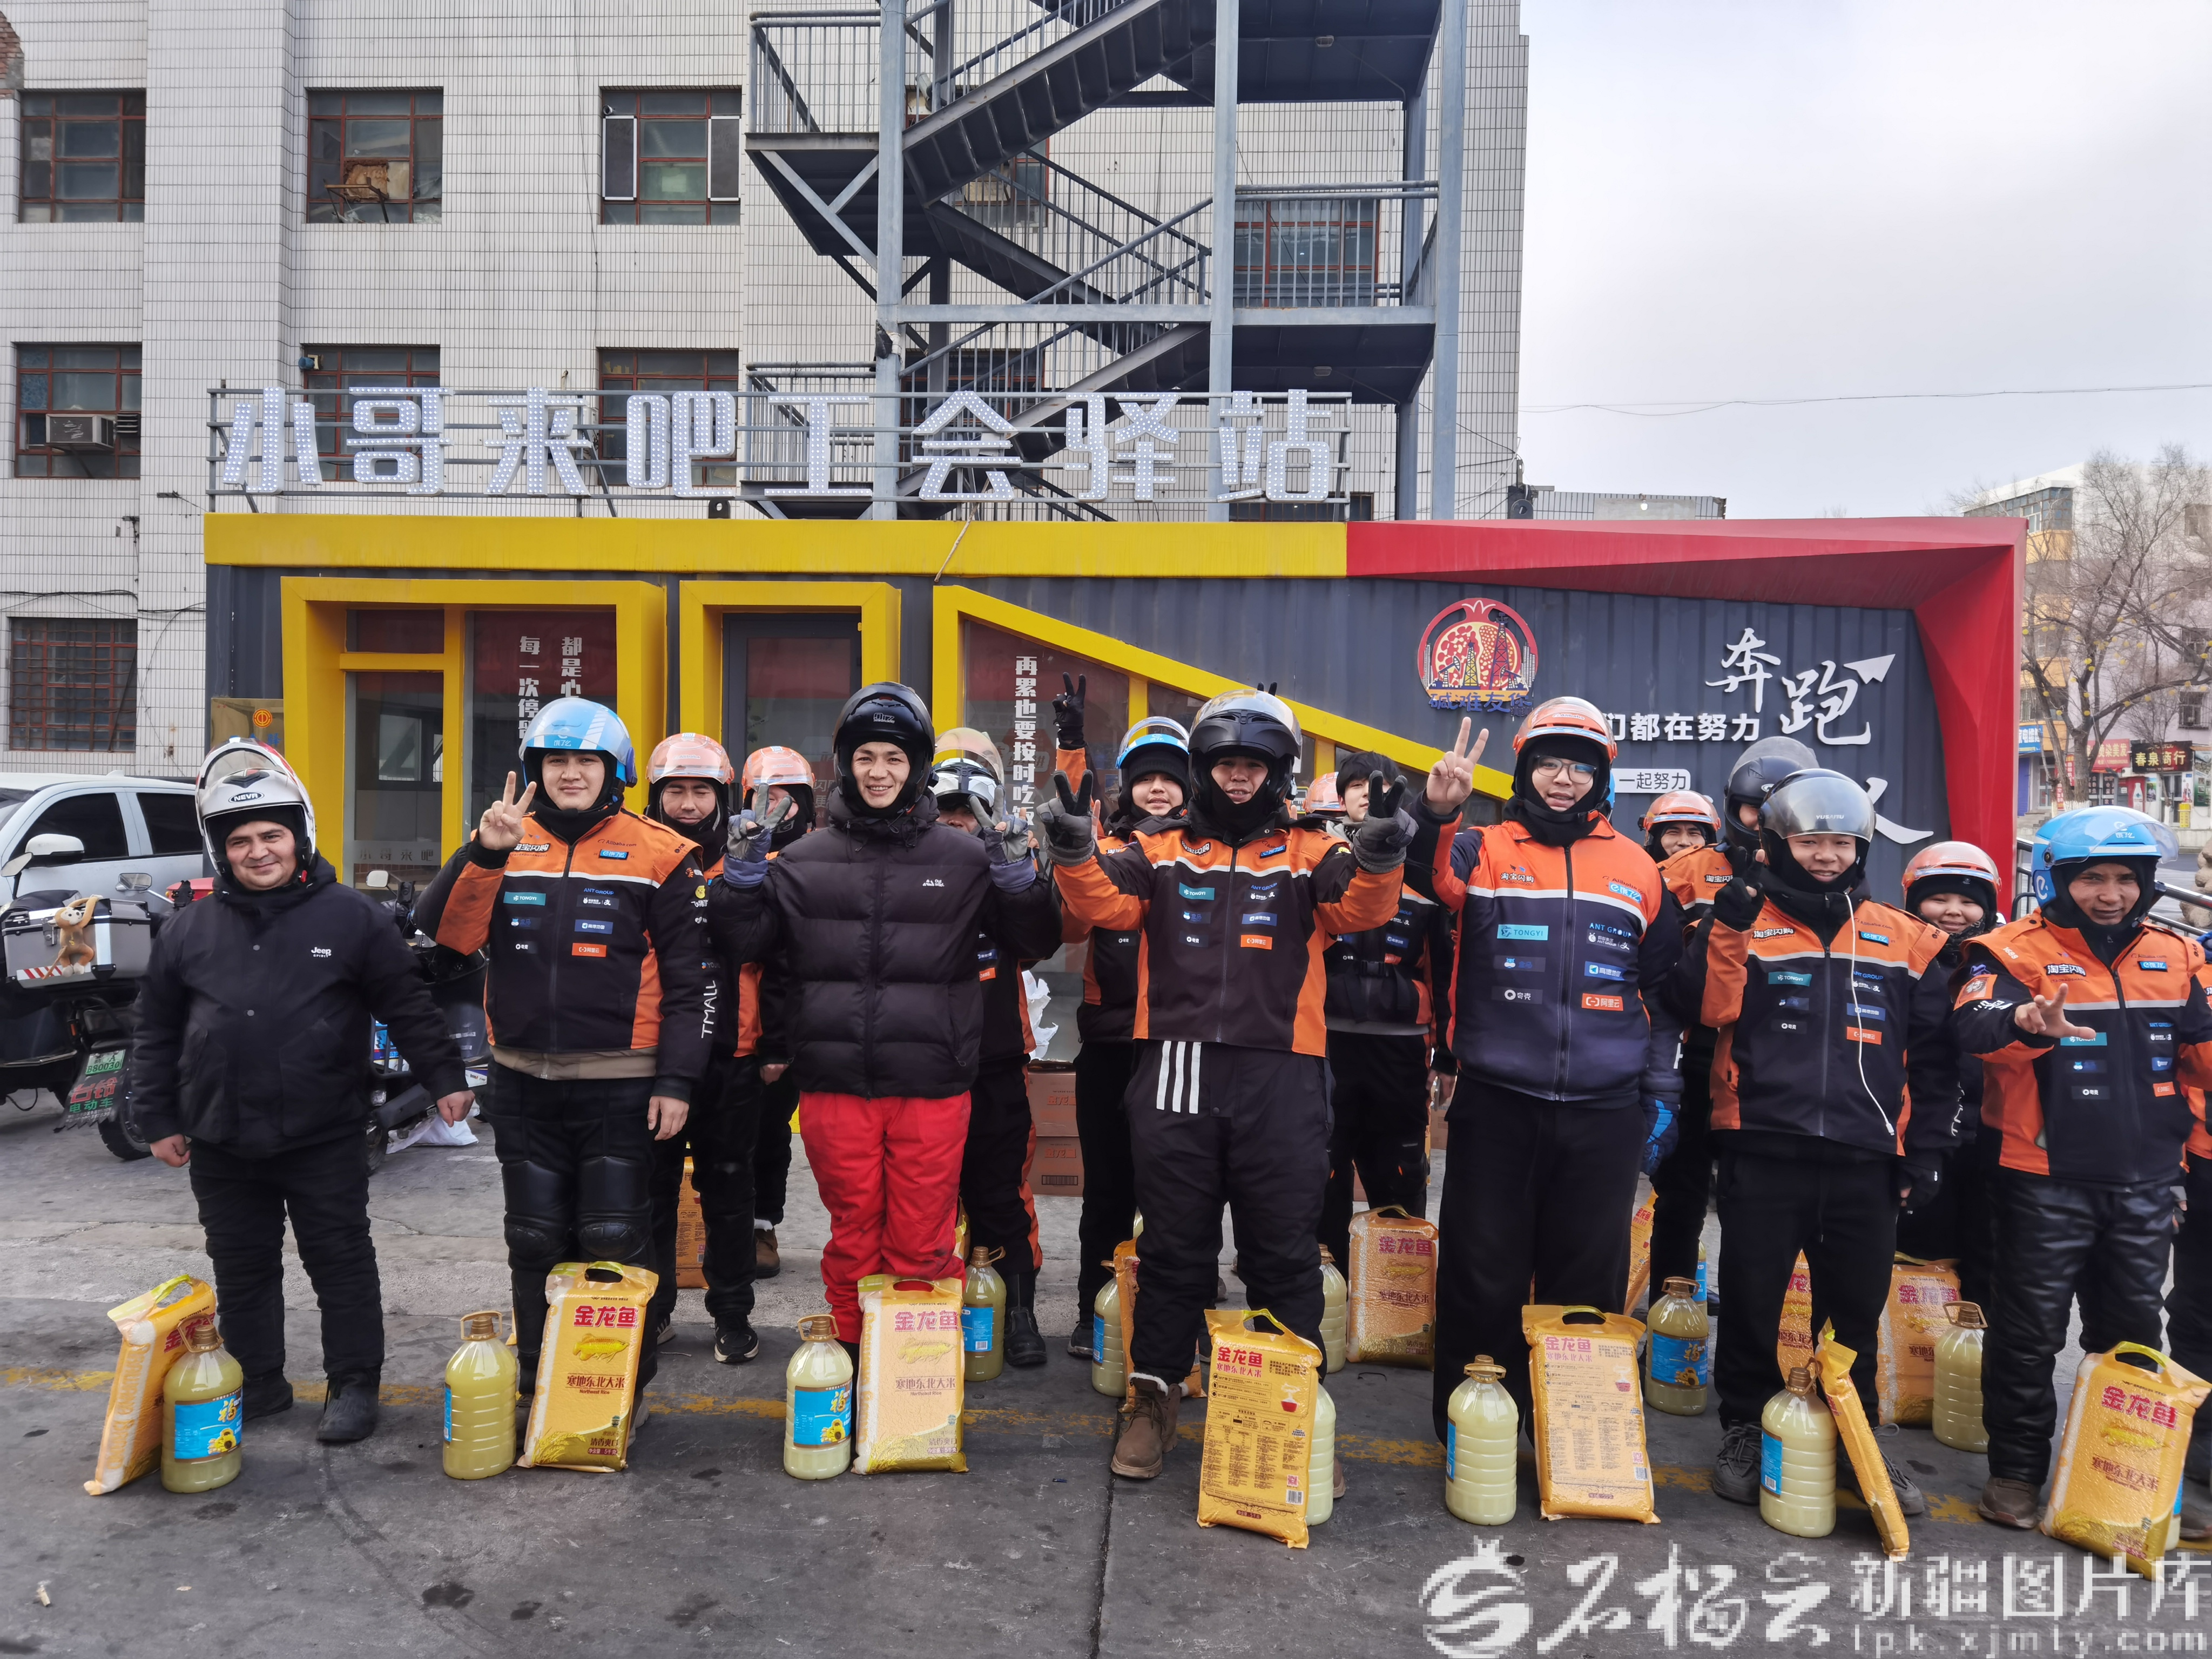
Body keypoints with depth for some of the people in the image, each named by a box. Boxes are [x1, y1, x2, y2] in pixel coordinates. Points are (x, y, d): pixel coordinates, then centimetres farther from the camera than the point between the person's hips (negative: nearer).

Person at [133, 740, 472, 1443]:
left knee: (343, 1265, 5)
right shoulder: (188, 930, 5)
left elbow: (408, 1007, -2)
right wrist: (158, 1118, 12)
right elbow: (157, 1033, 13)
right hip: (223, 1146, 4)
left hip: (325, 1140, -3)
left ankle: (354, 1385, 17)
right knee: (241, 1271, 15)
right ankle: (257, 1384, 30)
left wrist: (445, 1079, -6)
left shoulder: (352, 917, -4)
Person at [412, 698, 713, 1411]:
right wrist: (485, 852, -18)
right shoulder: (505, 843, 7)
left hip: (620, 1087, -3)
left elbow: (691, 978, -4)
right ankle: (541, 1389, 28)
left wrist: (677, 1079, -9)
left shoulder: (658, 855, -3)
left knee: (615, 1244, 4)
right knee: (535, 1244, 13)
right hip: (523, 1084, 4)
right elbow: (443, 932, -5)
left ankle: (625, 1390, 20)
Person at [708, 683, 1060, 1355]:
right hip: (835, 1083, 1)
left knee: (920, 1248, 5)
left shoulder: (963, 857, 4)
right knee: (852, 1239, 12)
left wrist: (1018, 875, -10)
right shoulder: (806, 859, 7)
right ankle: (854, 1359, 28)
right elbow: (742, 945, 10)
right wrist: (743, 872, -4)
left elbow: (1037, 943, 7)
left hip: (931, 1086, -1)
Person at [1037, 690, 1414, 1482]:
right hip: (1177, 1071, 1)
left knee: (1285, 1253, 8)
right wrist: (1075, 851, -22)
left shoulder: (1309, 853, 9)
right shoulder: (1161, 851, 12)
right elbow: (1105, 901, -3)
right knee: (1173, 1247, 11)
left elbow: (1358, 908, -8)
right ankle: (1154, 1396, 26)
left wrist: (1378, 858, -29)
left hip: (1282, 1079, 0)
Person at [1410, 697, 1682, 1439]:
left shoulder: (1636, 868, 11)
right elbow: (1433, 877, -20)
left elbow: (1663, 987, 15)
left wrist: (1660, 1090, 11)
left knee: (1588, 1281, 10)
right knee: (1483, 1277, 5)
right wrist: (1436, 816, -39)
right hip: (1495, 1105, -2)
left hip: (1603, 1112, 2)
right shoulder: (1485, 849, 3)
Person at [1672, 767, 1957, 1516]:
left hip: (1865, 1160, 2)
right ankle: (1744, 1432, 24)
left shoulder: (1904, 941, 9)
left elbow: (1933, 1057, 12)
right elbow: (1705, 1006, -13)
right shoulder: (1743, 921, 2)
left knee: (1856, 1311, 13)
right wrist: (1728, 922, -21)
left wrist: (1925, 1149, 7)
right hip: (1763, 1153, -2)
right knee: (1752, 1302, 7)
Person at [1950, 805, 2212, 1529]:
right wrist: (2029, 1022, -51)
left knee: (2134, 1331, 18)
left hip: (2145, 1180, 5)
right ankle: (2016, 1470, 18)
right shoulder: (2017, 951, -11)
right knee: (2031, 1332, 5)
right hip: (2048, 1182, -5)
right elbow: (1973, 1027, -30)